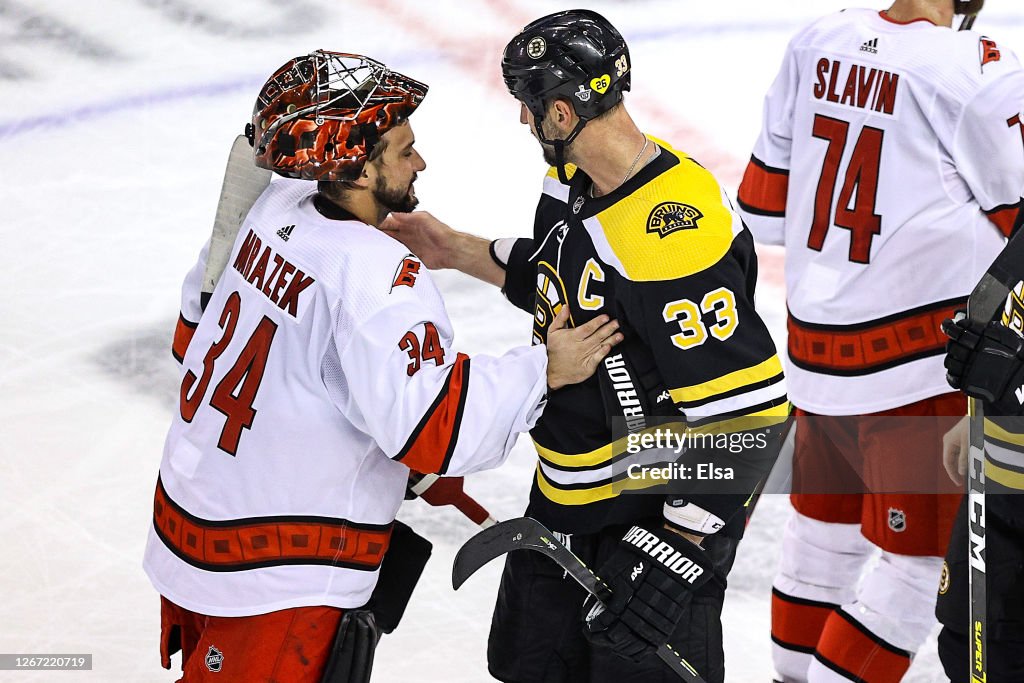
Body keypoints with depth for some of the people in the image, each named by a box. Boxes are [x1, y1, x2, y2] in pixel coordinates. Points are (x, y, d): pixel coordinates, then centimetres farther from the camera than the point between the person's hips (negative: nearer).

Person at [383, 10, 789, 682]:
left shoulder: (675, 236, -31)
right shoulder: (574, 180, -1)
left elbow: (748, 411, -30)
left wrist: (677, 548, -26)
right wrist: (457, 250, 14)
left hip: (663, 511, -9)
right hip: (565, 500, 9)